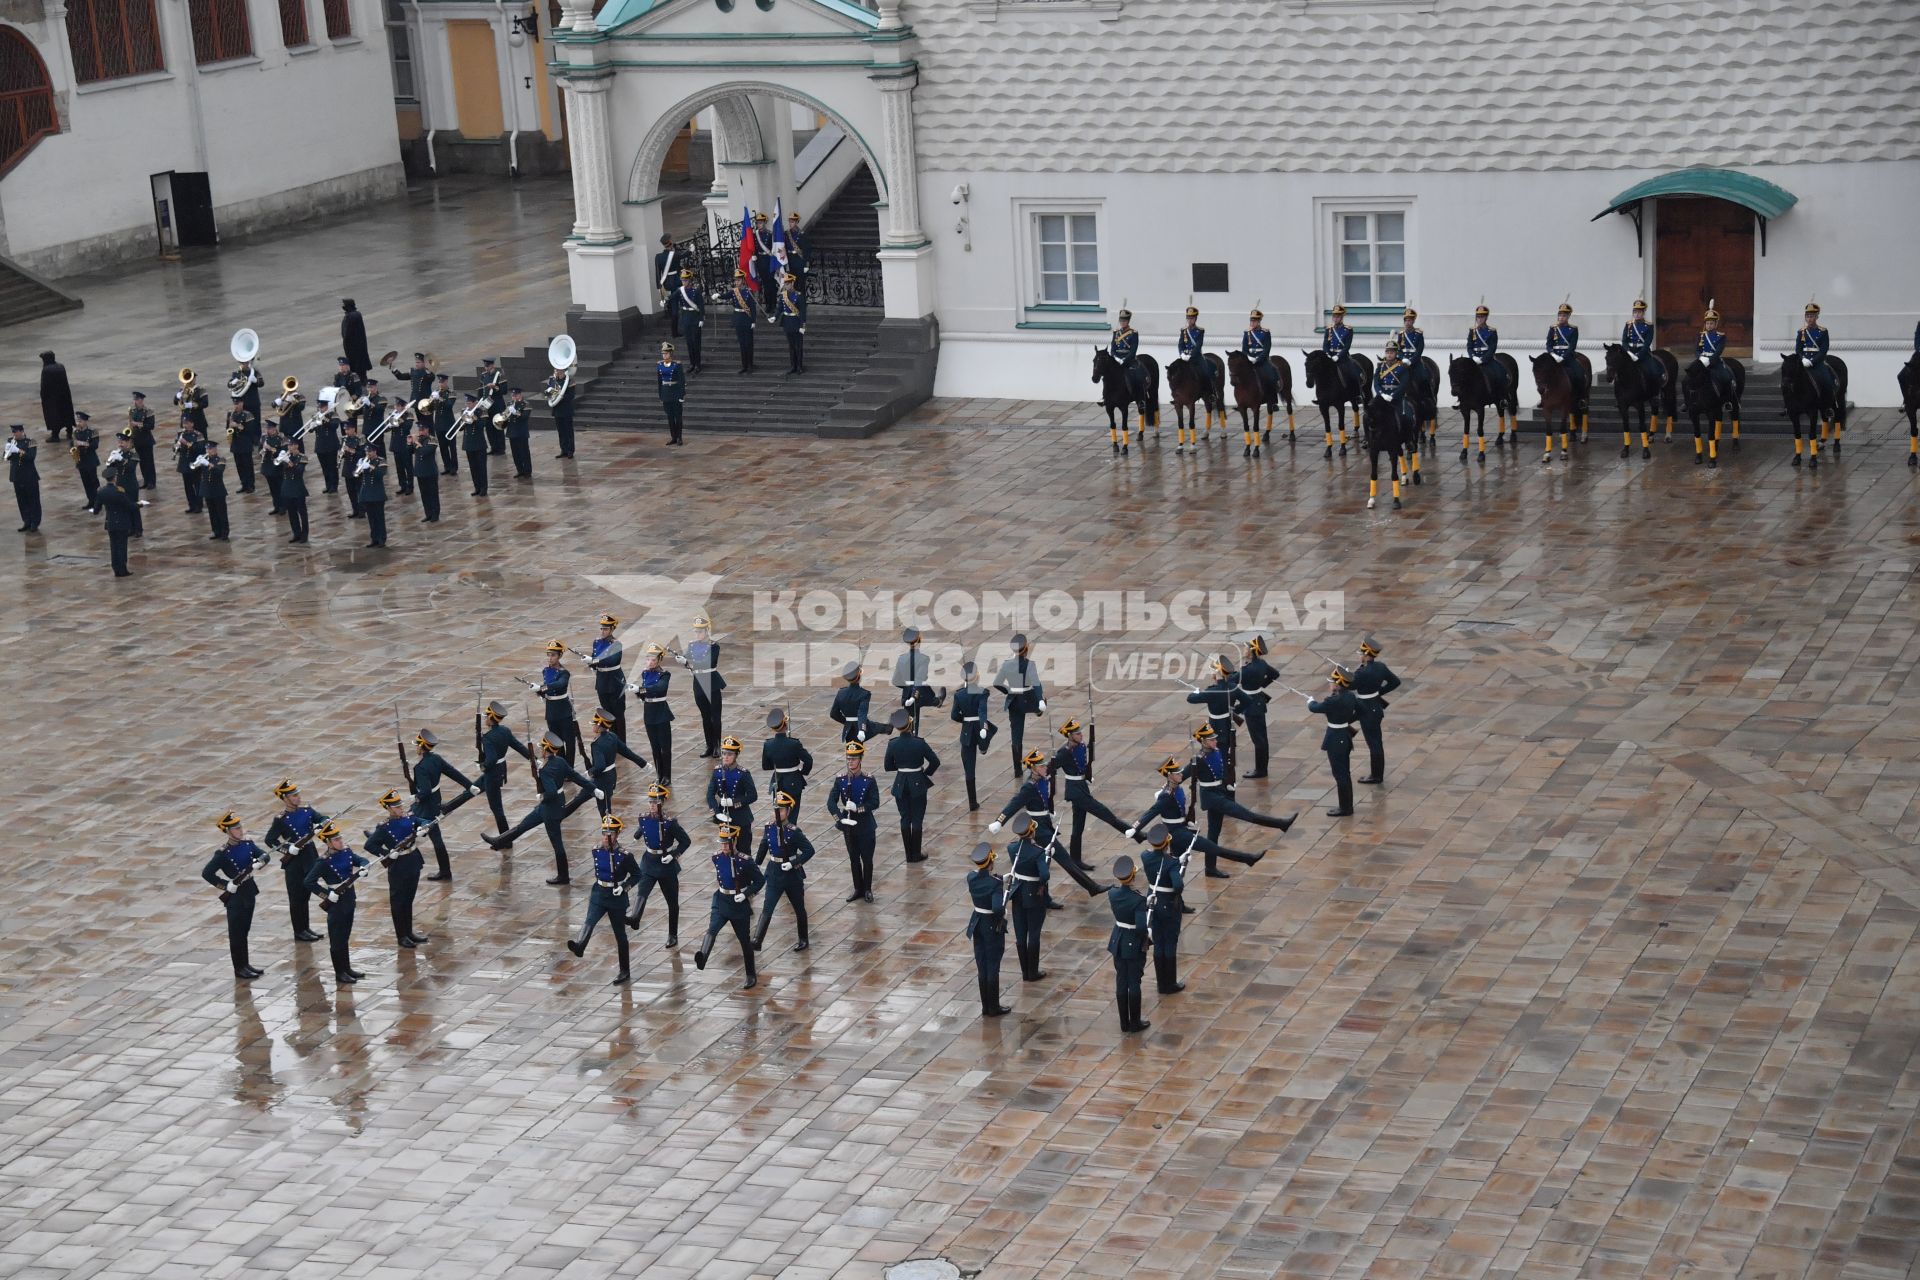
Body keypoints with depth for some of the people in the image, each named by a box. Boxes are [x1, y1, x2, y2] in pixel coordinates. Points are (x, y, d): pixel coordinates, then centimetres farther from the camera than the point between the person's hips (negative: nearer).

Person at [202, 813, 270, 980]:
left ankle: (245, 964, 27)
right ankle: (239, 969, 11)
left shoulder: (247, 844, 2)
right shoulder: (223, 853, -17)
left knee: (245, 930, 17)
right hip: (235, 896, -6)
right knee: (236, 933, 3)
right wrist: (226, 885, -21)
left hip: (249, 893, 6)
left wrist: (259, 862, -24)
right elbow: (206, 873, -18)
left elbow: (264, 855, -2)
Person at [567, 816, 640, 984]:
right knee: (589, 921, -25)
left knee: (620, 935, 7)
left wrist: (624, 887, -20)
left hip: (617, 898, -3)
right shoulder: (597, 850, -1)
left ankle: (625, 971, 18)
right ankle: (580, 946, -52)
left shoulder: (624, 856, -14)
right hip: (599, 894, 3)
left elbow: (636, 874, -7)